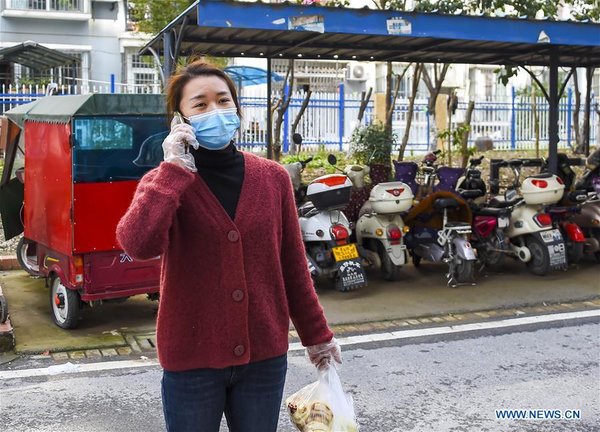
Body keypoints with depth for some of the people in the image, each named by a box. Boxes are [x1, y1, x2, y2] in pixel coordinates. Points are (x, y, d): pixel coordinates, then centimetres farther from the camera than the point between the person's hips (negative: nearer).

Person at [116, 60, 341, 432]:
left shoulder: (273, 177, 0)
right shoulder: (164, 181, -6)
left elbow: (293, 265, 7)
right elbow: (139, 245, -27)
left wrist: (316, 334, 11)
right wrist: (175, 169, -21)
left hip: (265, 355, 2)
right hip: (191, 359, -2)